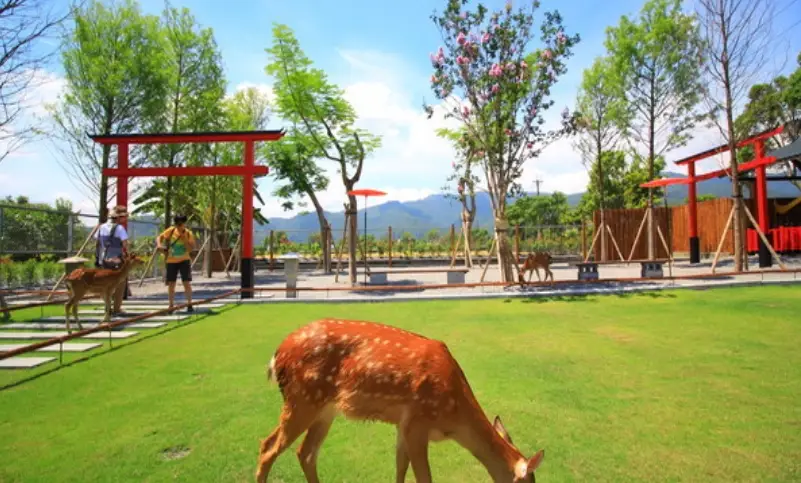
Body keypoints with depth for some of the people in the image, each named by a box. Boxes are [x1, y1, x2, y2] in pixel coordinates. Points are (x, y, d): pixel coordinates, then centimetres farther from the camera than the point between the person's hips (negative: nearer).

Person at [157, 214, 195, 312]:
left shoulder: (188, 233, -7)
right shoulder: (171, 231, -4)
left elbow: (191, 249, -13)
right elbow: (159, 237, 2)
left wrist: (184, 239, -24)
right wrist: (159, 244, -17)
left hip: (184, 260, -2)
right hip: (171, 261, 2)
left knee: (187, 282, -7)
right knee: (171, 283, 5)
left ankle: (189, 305, 2)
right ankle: (171, 306, 17)